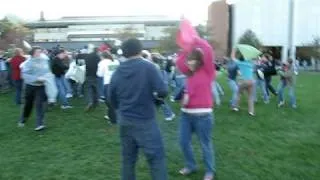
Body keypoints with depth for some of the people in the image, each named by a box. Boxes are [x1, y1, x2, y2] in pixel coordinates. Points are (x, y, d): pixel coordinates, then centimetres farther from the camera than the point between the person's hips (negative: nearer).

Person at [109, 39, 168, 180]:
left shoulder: (117, 72, 2)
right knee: (156, 158, 3)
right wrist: (156, 95, 5)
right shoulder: (148, 67, -12)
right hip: (145, 121, -5)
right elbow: (163, 91, -17)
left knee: (128, 158, 16)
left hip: (125, 122, 5)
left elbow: (112, 99, 10)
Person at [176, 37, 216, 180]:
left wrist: (195, 40, -10)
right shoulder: (190, 73, 11)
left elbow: (208, 52, -18)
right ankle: (190, 166, 34)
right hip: (186, 113, 7)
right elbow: (179, 63, 20)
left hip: (202, 115, -6)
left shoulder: (207, 71, -7)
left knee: (205, 144, 7)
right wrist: (186, 48, 10)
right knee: (184, 142, 13)